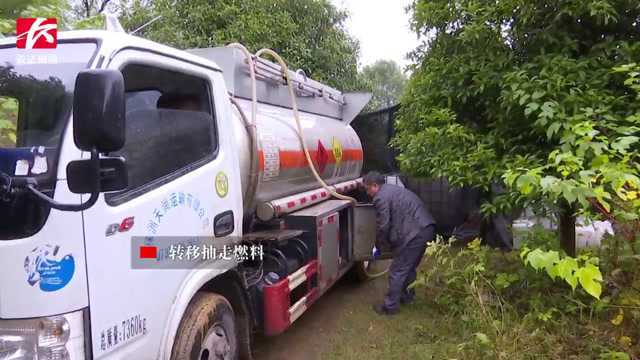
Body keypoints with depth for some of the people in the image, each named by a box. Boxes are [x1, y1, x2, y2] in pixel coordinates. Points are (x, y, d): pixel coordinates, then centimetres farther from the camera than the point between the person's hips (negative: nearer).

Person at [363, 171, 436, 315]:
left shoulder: (381, 197, -9)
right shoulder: (393, 189, 23)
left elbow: (383, 226, -9)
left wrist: (379, 245, 9)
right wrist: (388, 242, 29)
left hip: (414, 233, -10)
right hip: (426, 228, 10)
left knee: (397, 271, 1)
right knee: (410, 267, 25)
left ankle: (390, 306, 10)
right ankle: (406, 295, 40)